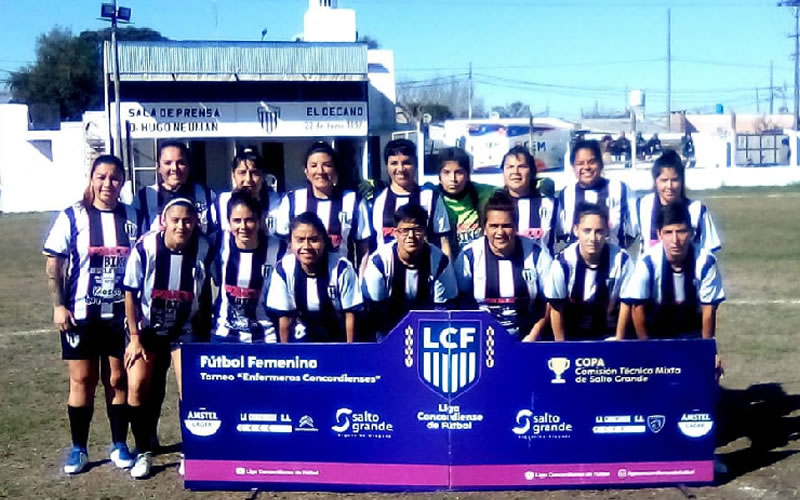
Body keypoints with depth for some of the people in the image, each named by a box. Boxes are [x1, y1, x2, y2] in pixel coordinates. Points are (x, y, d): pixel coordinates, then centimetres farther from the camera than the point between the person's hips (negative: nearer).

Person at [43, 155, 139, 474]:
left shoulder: (133, 217, 2)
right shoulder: (72, 217, -4)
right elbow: (53, 265, -2)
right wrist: (58, 306, -9)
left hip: (122, 314, 1)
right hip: (81, 314, -1)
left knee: (119, 379, 8)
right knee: (82, 380, 6)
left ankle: (120, 445, 21)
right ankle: (78, 448, 19)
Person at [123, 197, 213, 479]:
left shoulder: (204, 249, -17)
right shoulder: (145, 247, -22)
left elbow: (204, 292, -3)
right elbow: (131, 293, -12)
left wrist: (206, 332, 1)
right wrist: (134, 337, -10)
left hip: (186, 328, 0)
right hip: (147, 327, 0)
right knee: (136, 387, -7)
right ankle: (144, 452, 12)